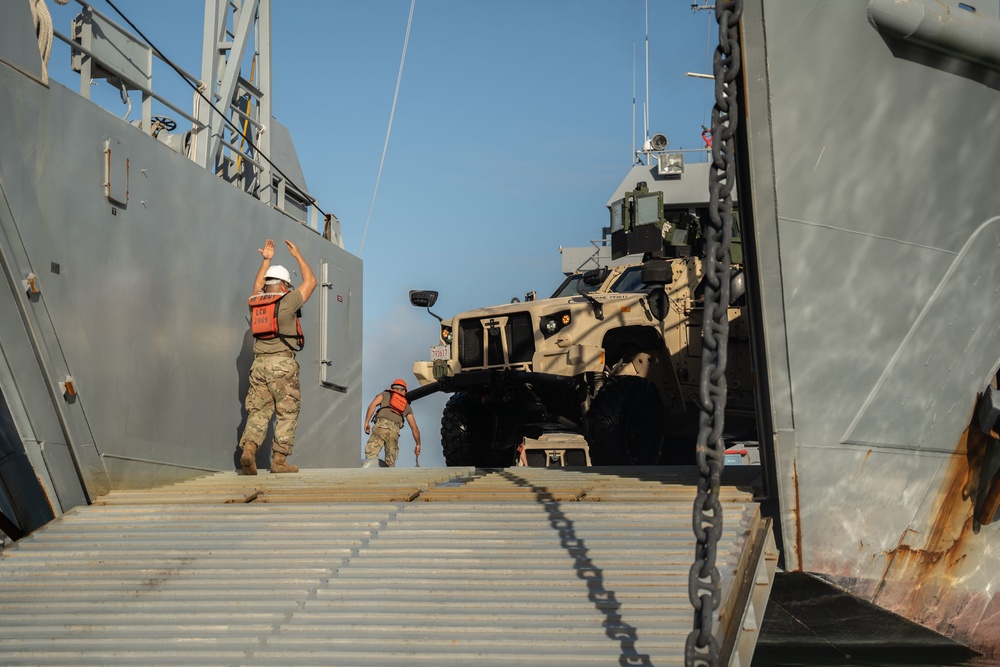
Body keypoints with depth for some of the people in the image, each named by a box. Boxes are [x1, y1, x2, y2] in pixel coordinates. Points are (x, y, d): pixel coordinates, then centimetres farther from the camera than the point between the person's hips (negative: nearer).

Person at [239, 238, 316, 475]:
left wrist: (266, 260, 39)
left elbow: (258, 286, 36)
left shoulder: (255, 302, 12)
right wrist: (297, 255, 18)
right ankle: (279, 460, -3)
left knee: (258, 410, 5)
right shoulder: (287, 302, -4)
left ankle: (248, 449, -16)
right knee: (287, 413, 1)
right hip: (283, 363, -5)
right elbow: (310, 282, 8)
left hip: (260, 362, 5)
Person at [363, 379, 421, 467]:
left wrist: (366, 422, 2)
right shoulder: (407, 407, 31)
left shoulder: (385, 394, 25)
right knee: (391, 463, 11)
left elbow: (372, 405, 5)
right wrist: (418, 444, 39)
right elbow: (415, 428, 29)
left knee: (370, 455, -12)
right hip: (394, 430, 3)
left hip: (381, 426, -3)